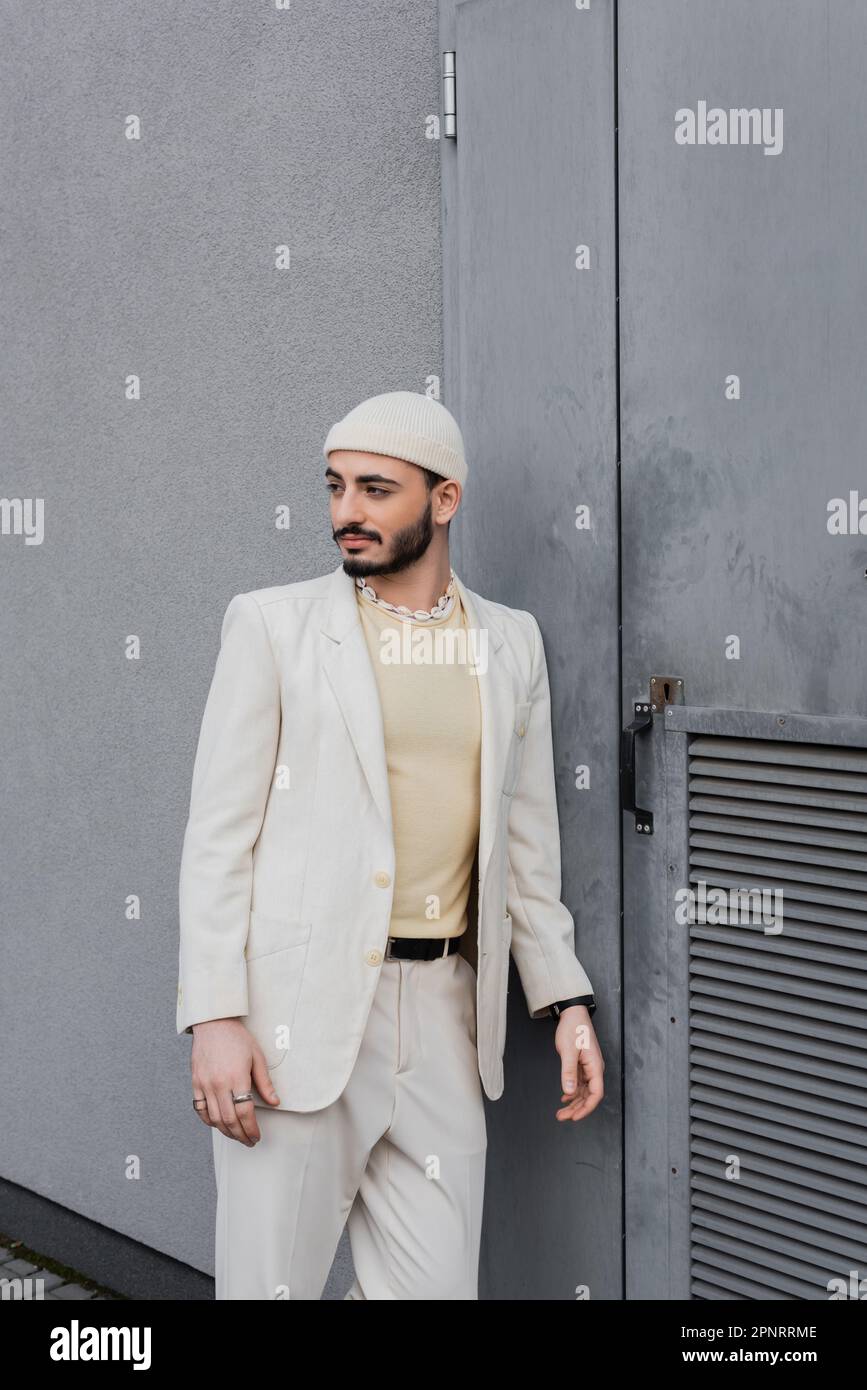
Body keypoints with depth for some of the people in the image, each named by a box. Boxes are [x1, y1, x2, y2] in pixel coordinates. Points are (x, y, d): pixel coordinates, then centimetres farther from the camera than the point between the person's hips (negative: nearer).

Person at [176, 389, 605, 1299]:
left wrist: (567, 1001, 11)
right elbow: (218, 832, -3)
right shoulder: (274, 623, -1)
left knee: (435, 1283, 5)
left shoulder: (512, 643, 11)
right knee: (271, 1282, 0)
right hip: (300, 1007, -3)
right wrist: (213, 1017, -11)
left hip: (443, 1010, 4)